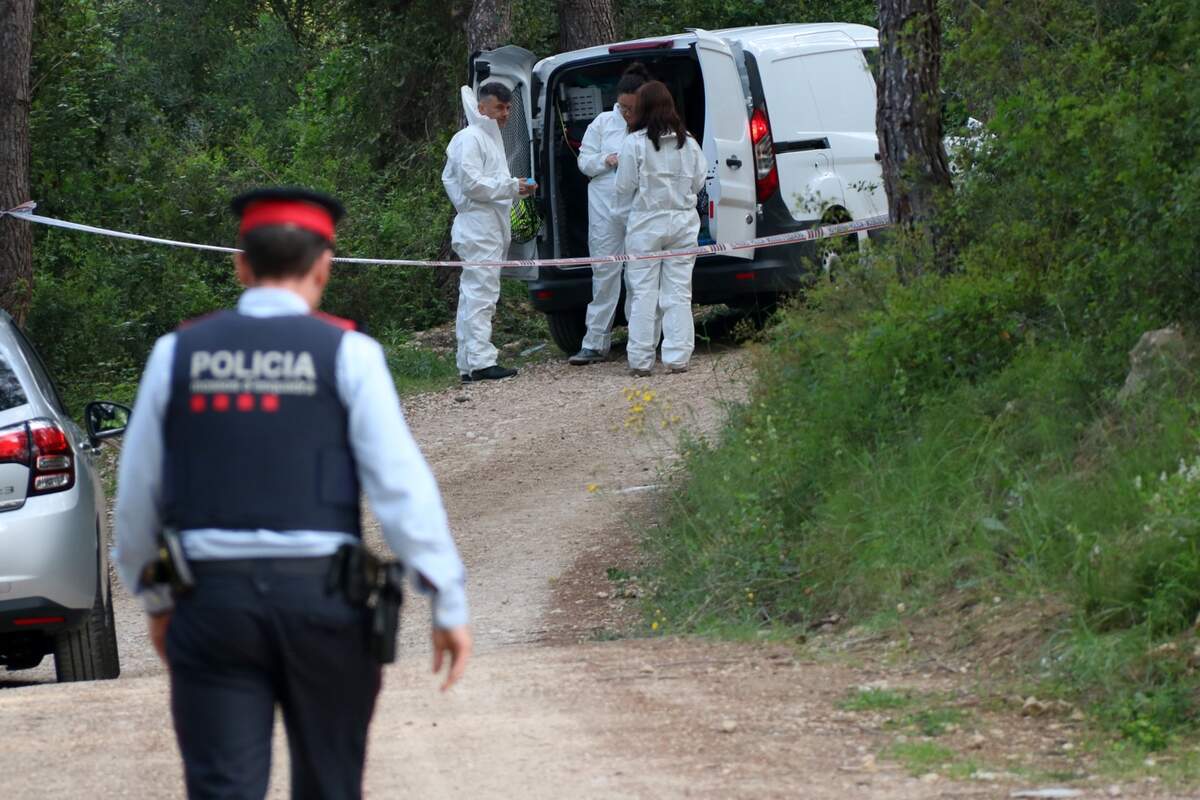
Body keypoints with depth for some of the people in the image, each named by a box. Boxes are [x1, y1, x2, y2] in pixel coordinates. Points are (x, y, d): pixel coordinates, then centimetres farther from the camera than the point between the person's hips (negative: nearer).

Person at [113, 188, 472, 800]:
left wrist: (154, 600, 22)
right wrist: (449, 603, -6)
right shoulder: (346, 353, -2)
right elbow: (400, 484, -9)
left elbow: (138, 492, 9)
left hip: (213, 599, 1)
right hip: (321, 597, -1)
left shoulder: (179, 353, 5)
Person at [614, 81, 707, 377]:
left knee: (643, 293, 2)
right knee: (678, 292, 6)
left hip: (646, 223, -3)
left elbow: (625, 187, -5)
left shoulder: (635, 143, -9)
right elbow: (698, 183, 11)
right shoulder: (688, 144, 3)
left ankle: (641, 360, 2)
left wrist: (626, 209, 15)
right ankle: (678, 357, 3)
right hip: (683, 222, 3)